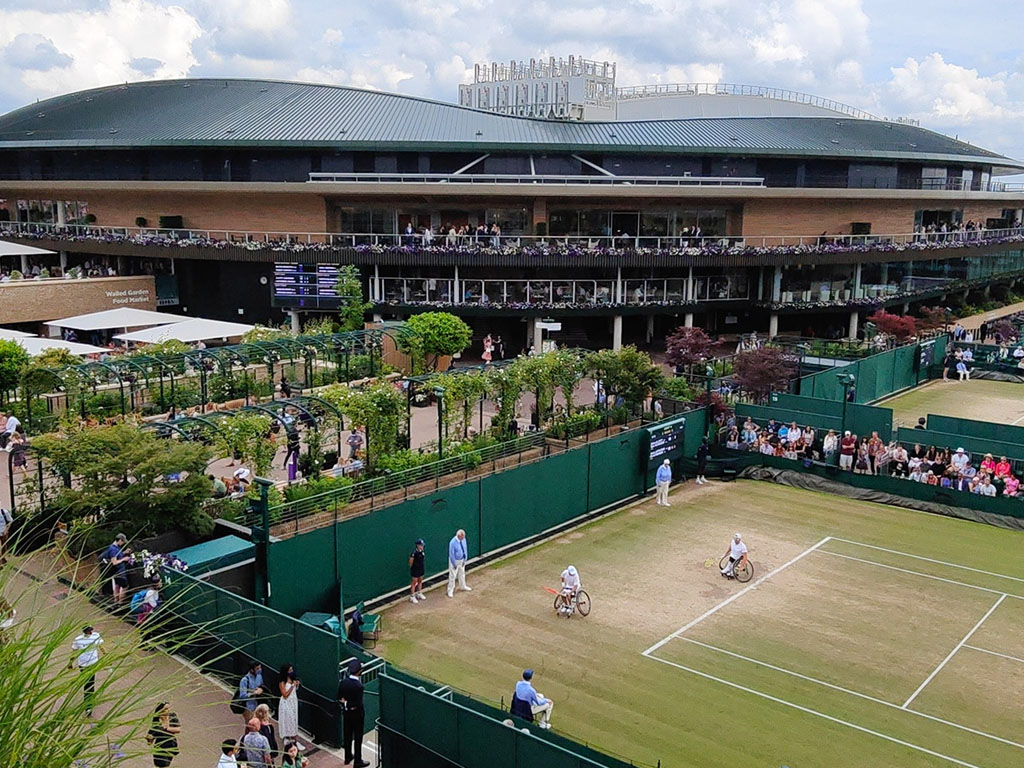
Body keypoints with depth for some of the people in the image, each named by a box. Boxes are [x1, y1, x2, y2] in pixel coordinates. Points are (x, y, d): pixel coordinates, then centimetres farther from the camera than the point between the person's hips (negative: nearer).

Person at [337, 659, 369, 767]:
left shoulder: (343, 681, -10)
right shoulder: (358, 685, -29)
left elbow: (339, 697, -1)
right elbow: (358, 704, -27)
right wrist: (351, 705, -11)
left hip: (347, 713, 6)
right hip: (357, 714, -6)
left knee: (347, 735, 21)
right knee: (358, 738, 8)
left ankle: (348, 757, 37)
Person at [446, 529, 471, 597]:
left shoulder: (463, 539, -9)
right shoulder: (453, 542, -28)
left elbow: (465, 550, 3)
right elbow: (451, 554, -21)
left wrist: (465, 560, 3)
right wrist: (454, 564, -16)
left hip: (462, 560, 7)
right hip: (455, 560, -6)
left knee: (462, 574, 23)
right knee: (452, 575, 2)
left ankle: (463, 586, 42)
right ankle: (450, 590, 14)